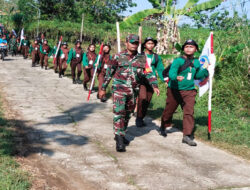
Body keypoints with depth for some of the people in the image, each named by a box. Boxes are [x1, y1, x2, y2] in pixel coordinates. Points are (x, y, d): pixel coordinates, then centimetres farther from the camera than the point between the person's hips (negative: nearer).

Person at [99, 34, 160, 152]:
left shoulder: (142, 58, 7)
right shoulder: (119, 57, 0)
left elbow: (148, 73, 2)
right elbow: (109, 73, 5)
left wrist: (154, 85, -14)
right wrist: (103, 88, 6)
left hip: (133, 91, 4)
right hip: (119, 89, -4)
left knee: (127, 114, 14)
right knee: (119, 113, -14)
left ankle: (121, 134, 31)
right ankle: (119, 140, -15)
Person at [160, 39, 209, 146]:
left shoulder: (197, 62, 7)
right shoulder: (178, 61, -12)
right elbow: (171, 72, -27)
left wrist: (206, 71, 5)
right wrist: (176, 77, -50)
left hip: (189, 91, 3)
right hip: (174, 90, -3)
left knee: (189, 112, -9)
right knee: (169, 110, 12)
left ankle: (187, 136, -7)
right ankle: (163, 128, 39)